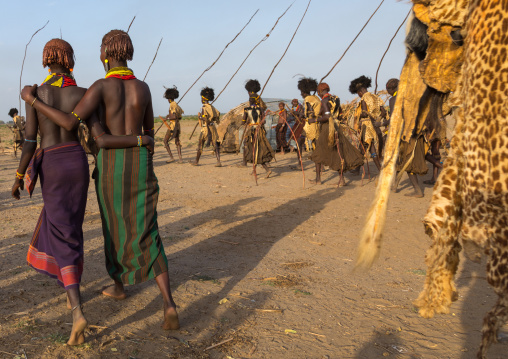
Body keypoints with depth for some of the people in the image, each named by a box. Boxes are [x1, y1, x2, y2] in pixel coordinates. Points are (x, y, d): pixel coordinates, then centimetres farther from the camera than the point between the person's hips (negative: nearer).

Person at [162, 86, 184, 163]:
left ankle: (171, 157, -4)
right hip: (177, 125, 9)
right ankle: (180, 159, 2)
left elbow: (174, 117, -25)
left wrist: (167, 118, -11)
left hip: (172, 125, -9)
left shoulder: (172, 105, -15)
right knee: (177, 142, 8)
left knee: (165, 141, 0)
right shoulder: (176, 104, 13)